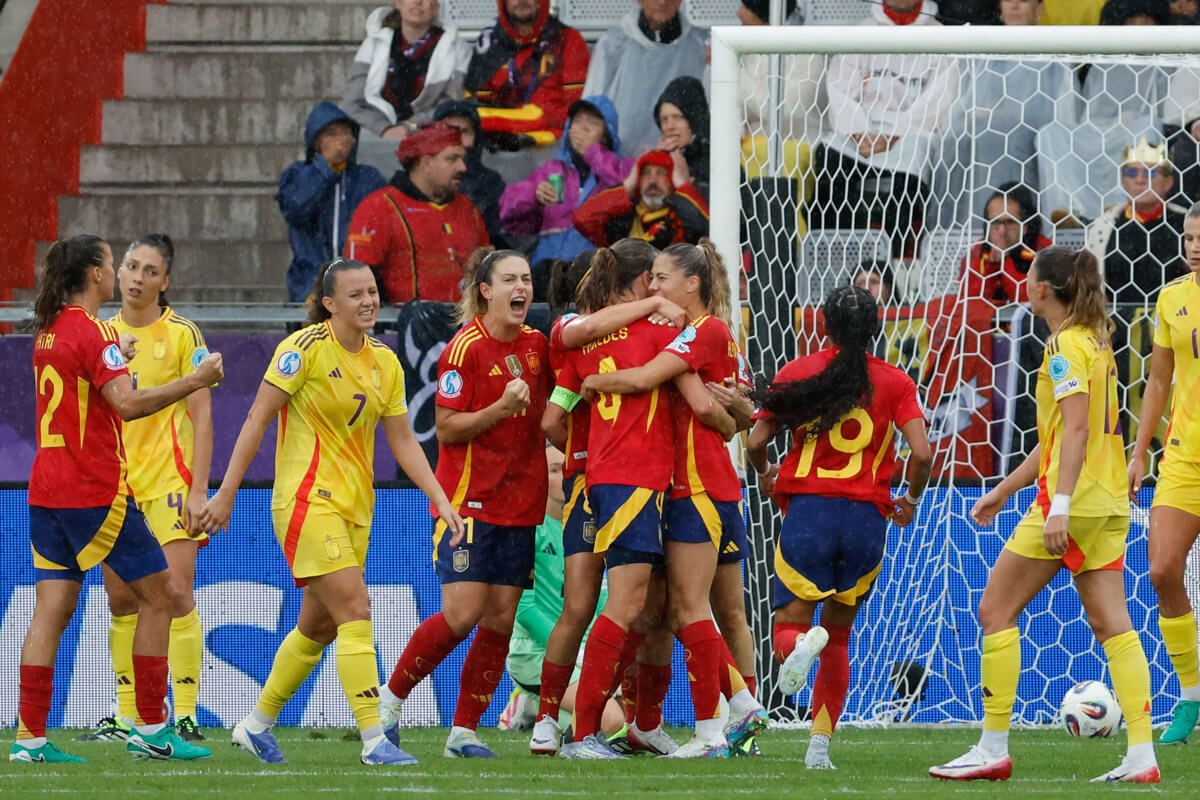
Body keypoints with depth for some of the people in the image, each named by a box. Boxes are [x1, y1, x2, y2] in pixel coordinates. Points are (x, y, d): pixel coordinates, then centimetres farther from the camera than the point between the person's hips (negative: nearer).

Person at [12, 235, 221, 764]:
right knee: (157, 597, 3)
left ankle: (30, 737, -3)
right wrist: (195, 381, -18)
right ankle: (151, 730, 5)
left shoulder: (48, 330, 12)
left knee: (51, 610, 3)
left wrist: (115, 356, 28)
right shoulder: (92, 331, -13)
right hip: (96, 492, -8)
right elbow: (126, 404, -23)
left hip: (47, 491, 8)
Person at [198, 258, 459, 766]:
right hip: (307, 500, -7)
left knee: (318, 627, 12)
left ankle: (257, 725, 28)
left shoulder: (384, 363, 8)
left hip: (355, 508, 7)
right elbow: (257, 418, -9)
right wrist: (226, 493, -12)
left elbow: (402, 441, 13)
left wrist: (440, 500, 3)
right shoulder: (307, 347, -11)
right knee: (355, 611, -16)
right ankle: (374, 740, -16)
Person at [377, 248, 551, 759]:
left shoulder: (535, 345, 10)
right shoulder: (466, 348, -10)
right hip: (469, 499, -6)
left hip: (520, 501, 6)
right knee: (462, 612, -13)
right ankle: (391, 697, 6)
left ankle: (464, 732, 6)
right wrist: (502, 407, -22)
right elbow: (446, 428, -12)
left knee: (500, 619, 0)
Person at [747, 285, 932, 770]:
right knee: (838, 635, 17)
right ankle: (820, 743, 9)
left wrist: (764, 475, 26)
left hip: (807, 511, -1)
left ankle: (800, 643, -35)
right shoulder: (895, 383, 3)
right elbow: (921, 454, -6)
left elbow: (756, 443, 3)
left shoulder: (797, 373, 4)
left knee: (789, 625, 4)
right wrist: (911, 501, 13)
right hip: (867, 518, 1)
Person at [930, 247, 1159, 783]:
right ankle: (1141, 756, -7)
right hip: (1107, 502, 9)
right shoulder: (1095, 342, 18)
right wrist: (1004, 490, 30)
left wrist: (1060, 506, -27)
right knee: (1111, 623, 3)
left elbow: (1076, 428, -21)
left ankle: (993, 749, 0)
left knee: (996, 611, 0)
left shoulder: (1066, 346, -11)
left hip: (1073, 500, -9)